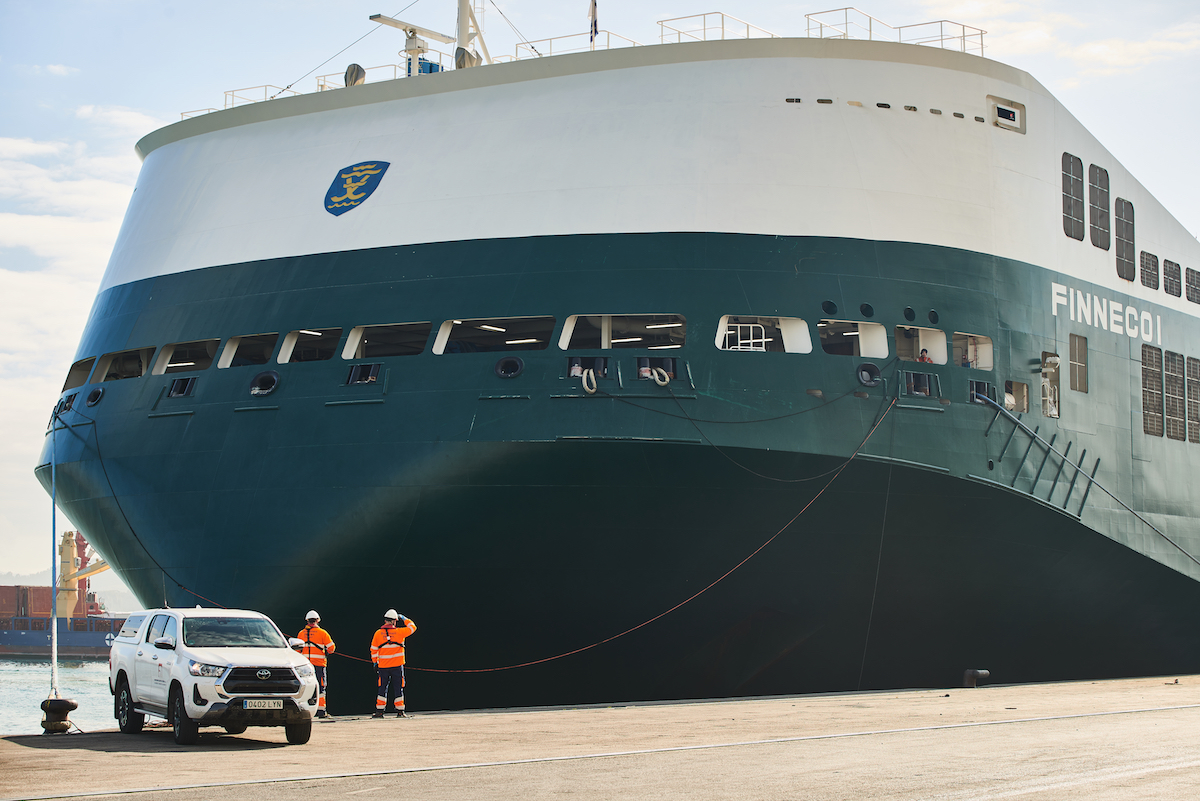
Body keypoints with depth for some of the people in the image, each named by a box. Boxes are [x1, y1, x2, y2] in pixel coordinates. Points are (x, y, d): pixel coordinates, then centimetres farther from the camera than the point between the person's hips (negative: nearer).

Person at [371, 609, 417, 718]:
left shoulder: (378, 633, 0)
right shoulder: (399, 632, -6)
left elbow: (374, 650, 5)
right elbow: (412, 627, 8)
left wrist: (375, 662, 16)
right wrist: (404, 619, 20)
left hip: (383, 666, 2)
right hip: (397, 666, -2)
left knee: (383, 689, 9)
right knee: (398, 688, 5)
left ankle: (379, 711, 6)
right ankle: (400, 711, 5)